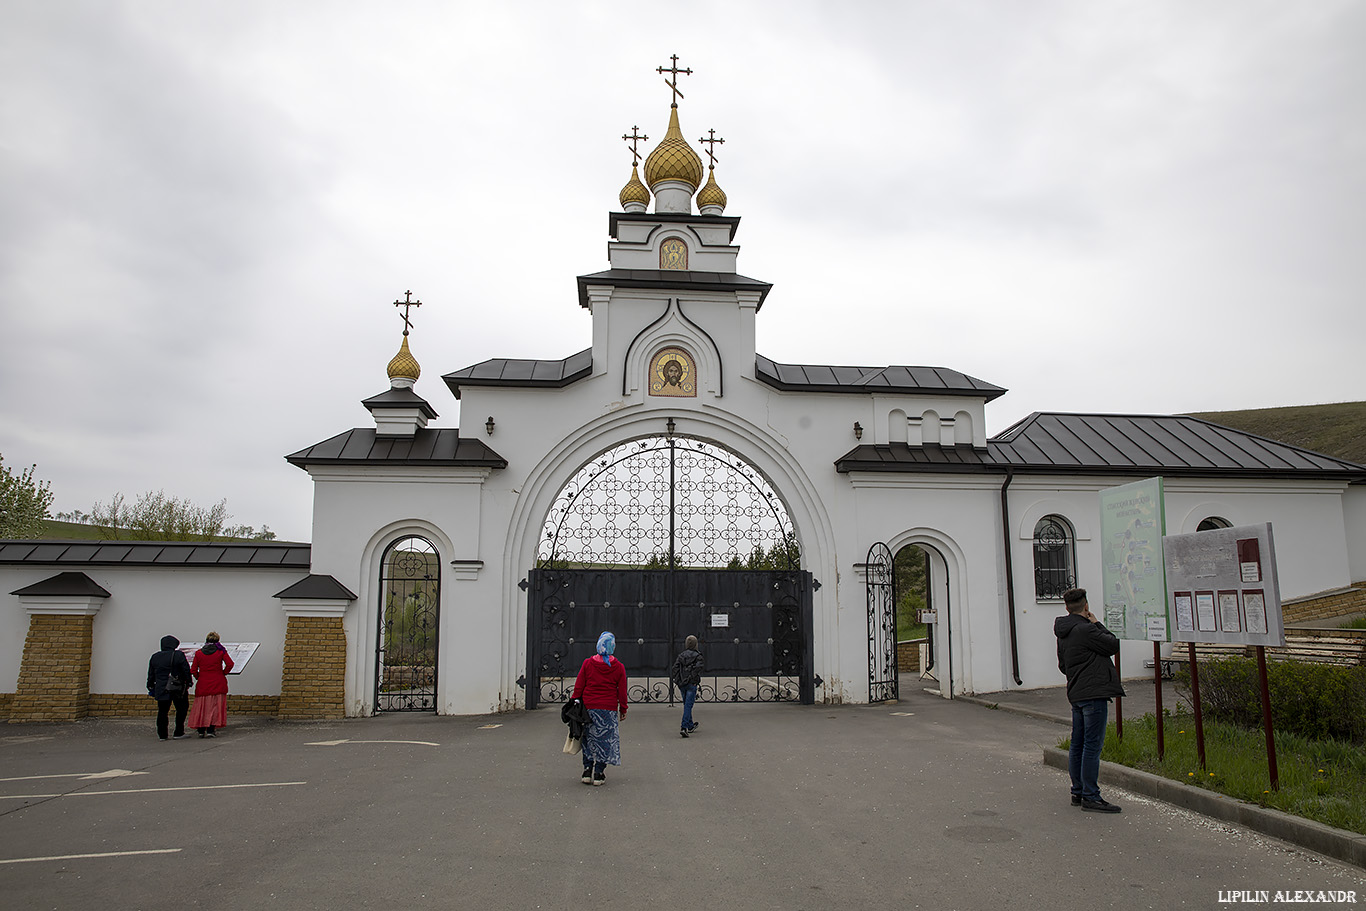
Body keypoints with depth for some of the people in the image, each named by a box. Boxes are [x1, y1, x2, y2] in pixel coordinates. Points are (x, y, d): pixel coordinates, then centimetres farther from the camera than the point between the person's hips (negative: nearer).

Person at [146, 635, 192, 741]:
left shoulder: (154, 657, 7)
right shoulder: (179, 655, -7)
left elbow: (151, 674, 14)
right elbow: (186, 670, -7)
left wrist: (151, 686, 24)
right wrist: (188, 683, 4)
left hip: (161, 689, 4)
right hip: (178, 688, -3)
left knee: (162, 711, 9)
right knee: (181, 709, 8)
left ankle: (162, 734, 10)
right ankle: (179, 733, 6)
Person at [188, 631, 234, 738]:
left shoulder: (198, 653, 3)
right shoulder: (220, 651, -2)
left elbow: (193, 669, 0)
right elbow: (230, 664, -12)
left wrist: (198, 677, 16)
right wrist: (223, 673, 2)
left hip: (203, 684, 2)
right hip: (218, 684, -2)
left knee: (201, 706, 12)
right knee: (215, 706, 1)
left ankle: (201, 730, 12)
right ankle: (210, 730, -7)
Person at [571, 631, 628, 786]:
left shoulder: (587, 663, 0)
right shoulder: (618, 667, 0)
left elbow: (578, 687, 1)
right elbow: (622, 691, 3)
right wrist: (623, 710, 11)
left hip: (588, 707, 1)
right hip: (609, 709, -1)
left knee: (588, 739, 13)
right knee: (605, 740, 7)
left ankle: (587, 771, 11)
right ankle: (599, 774, 7)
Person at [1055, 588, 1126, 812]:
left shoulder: (1063, 633, 13)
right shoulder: (1085, 629, -16)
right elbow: (1113, 645, -7)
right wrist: (1097, 623, 0)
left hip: (1075, 693, 9)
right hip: (1093, 693, -9)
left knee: (1078, 745, 13)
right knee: (1092, 746, -6)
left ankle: (1078, 792, 20)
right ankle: (1090, 797, -3)